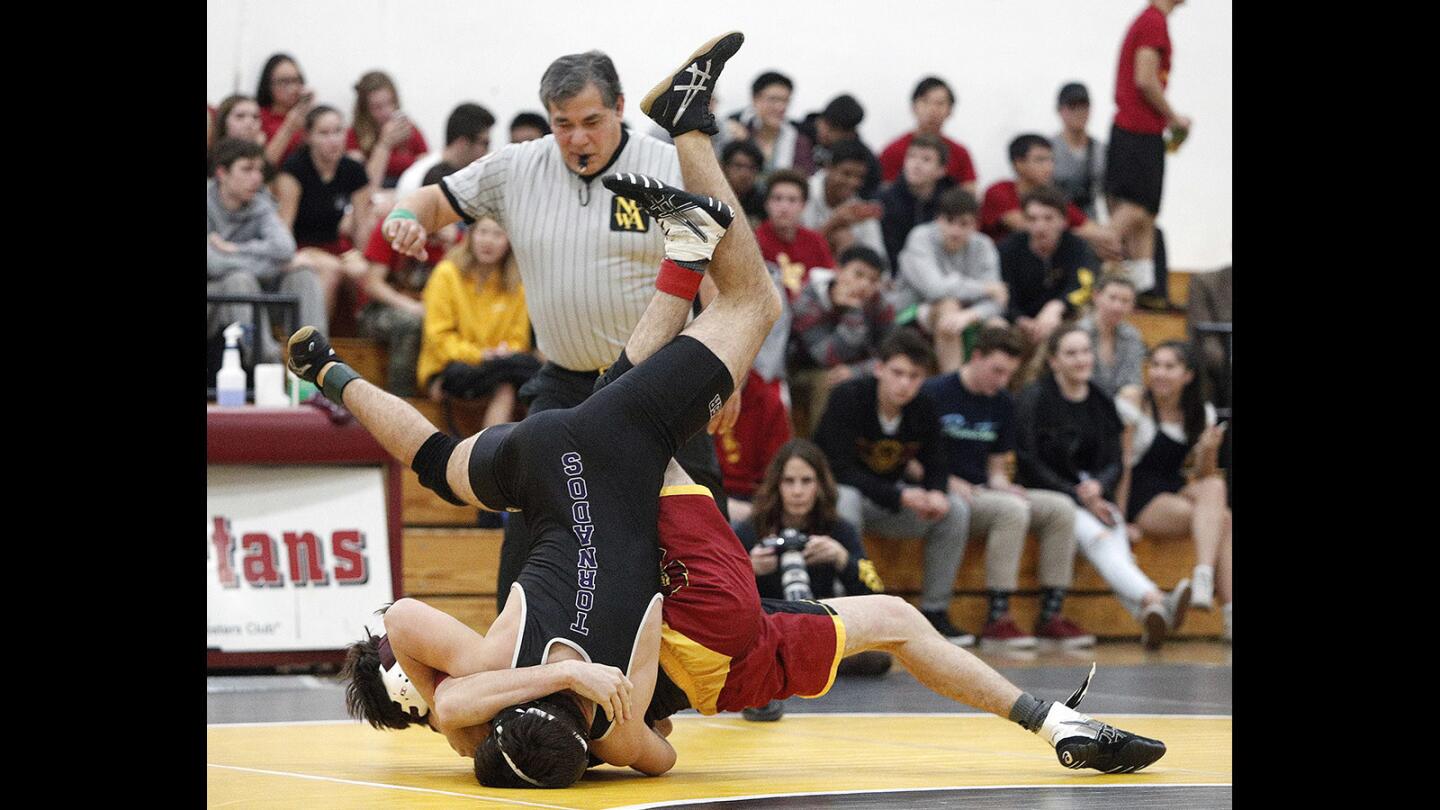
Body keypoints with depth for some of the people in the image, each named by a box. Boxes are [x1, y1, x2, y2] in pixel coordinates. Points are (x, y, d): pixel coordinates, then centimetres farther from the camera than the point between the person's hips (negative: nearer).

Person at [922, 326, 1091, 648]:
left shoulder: (1003, 404, 14)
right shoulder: (935, 393, -7)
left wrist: (1001, 483, -5)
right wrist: (949, 483, -19)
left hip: (982, 493, 7)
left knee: (1061, 508, -12)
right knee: (1012, 509, -33)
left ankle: (1050, 615, -12)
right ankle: (997, 620, -31)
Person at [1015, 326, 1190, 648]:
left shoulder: (1101, 404, 16)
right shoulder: (1034, 400, -1)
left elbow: (1114, 463, 12)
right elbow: (1029, 466, -7)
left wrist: (1098, 486, -12)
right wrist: (1079, 497, -13)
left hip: (1091, 497, 4)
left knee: (1116, 536, -28)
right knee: (1096, 536, -33)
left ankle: (1150, 619, -57)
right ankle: (1154, 601, -58)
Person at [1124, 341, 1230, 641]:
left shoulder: (1201, 414, 9)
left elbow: (1204, 477, 11)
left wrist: (1208, 451, -10)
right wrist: (1120, 519, -14)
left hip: (1178, 493, 5)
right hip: (1141, 499, -5)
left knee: (1215, 487, -29)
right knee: (1223, 519, -26)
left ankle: (1204, 578, -38)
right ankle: (1229, 612, -34)